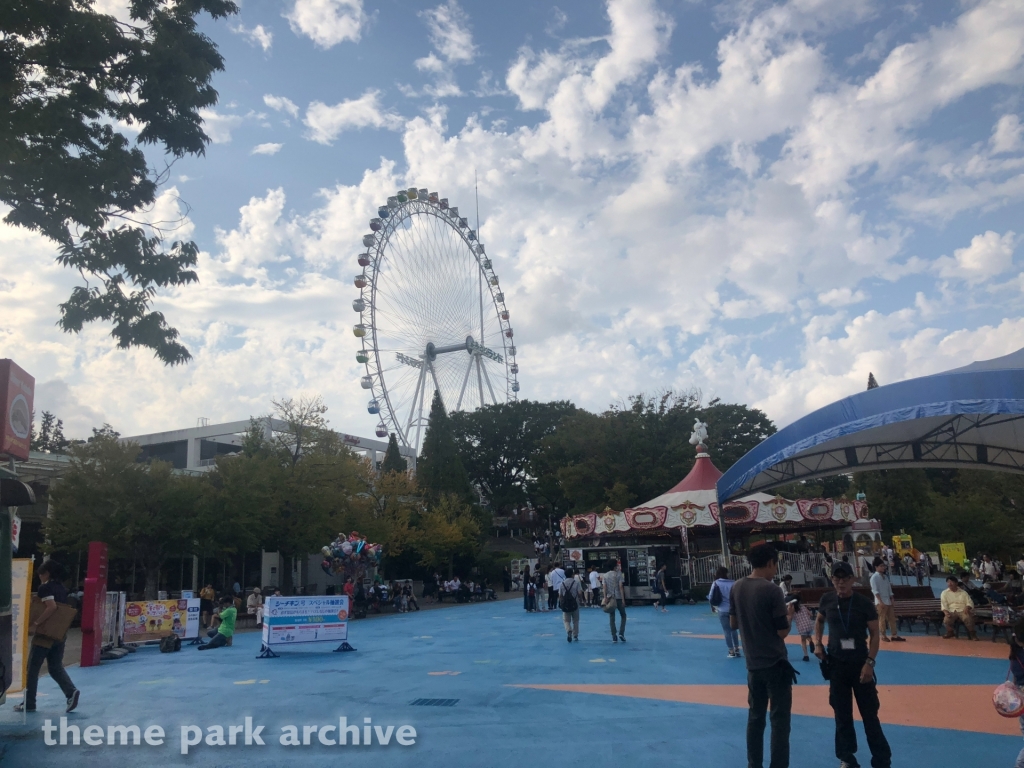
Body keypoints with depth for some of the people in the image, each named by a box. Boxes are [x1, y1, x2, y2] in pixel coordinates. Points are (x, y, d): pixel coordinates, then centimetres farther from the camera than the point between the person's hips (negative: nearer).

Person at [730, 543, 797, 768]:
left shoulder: (736, 588, 0)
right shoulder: (771, 590, -19)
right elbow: (782, 631, -14)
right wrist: (789, 616, 4)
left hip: (753, 664, 6)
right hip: (775, 664, -6)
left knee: (755, 716, 16)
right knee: (780, 719, 3)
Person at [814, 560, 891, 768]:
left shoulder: (864, 603, -12)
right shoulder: (827, 600, -4)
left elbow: (874, 634, -6)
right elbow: (819, 620, 16)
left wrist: (870, 662, -14)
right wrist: (817, 643, 3)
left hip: (860, 663, -2)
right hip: (836, 664, 3)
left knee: (869, 714, 3)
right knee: (842, 714, 12)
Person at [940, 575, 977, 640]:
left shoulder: (963, 592, 11)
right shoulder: (944, 593, 9)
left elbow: (970, 603, 5)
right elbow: (944, 605, 1)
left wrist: (967, 607, -19)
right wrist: (946, 612, -20)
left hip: (962, 611, 0)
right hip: (951, 611, 0)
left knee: (968, 618, -36)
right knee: (947, 620, -33)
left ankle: (971, 633, -9)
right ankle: (950, 632, 0)